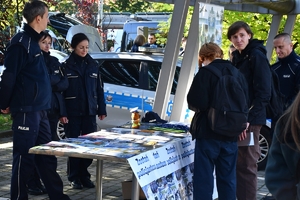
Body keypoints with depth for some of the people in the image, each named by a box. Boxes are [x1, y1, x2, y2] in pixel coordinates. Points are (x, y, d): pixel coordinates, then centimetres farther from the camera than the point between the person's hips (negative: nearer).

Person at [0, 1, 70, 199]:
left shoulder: (33, 40, 15)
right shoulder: (21, 42, -14)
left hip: (39, 110, 9)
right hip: (26, 110, -9)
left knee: (47, 155, 12)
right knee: (24, 157, -1)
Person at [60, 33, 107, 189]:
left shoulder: (93, 65, 8)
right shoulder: (66, 66, -2)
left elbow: (99, 89, 10)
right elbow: (60, 90, -5)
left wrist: (102, 110, 5)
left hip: (89, 111, 3)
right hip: (72, 112, -3)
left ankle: (84, 175, 15)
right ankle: (74, 177, 13)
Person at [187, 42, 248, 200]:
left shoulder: (205, 72, -10)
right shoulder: (238, 74, 10)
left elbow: (196, 102, -18)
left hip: (208, 133, -6)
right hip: (231, 134, 6)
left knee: (203, 177, 0)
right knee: (228, 178, 12)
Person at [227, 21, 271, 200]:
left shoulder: (257, 56, -10)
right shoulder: (237, 57, 15)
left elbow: (263, 92, -15)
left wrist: (248, 118, -20)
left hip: (249, 120, -8)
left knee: (246, 165, -4)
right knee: (236, 163, 13)